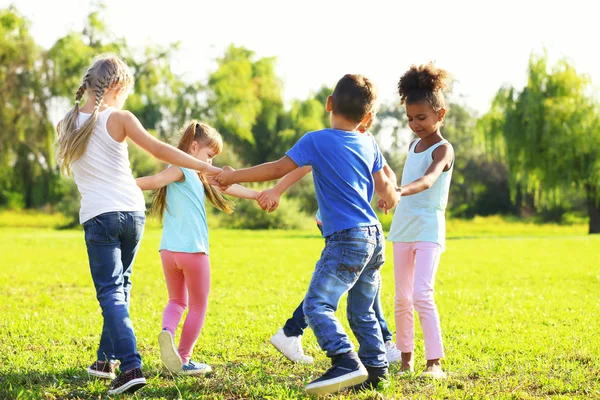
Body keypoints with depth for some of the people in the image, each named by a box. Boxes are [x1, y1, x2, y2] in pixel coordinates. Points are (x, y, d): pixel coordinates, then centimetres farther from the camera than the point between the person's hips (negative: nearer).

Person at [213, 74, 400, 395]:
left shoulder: (316, 141, -7)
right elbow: (385, 187, 20)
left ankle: (346, 363, -26)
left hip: (346, 239, -7)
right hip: (375, 237, 7)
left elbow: (278, 169, -6)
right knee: (362, 311, 18)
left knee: (317, 305, -13)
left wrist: (233, 176, 5)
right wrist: (394, 199, 44)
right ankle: (376, 366, 19)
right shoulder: (369, 143, 10)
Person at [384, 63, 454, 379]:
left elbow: (427, 180, -31)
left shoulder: (443, 149, -11)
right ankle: (405, 359, 19)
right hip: (403, 229, 7)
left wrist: (399, 191, -49)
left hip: (429, 230, -7)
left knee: (422, 295, -17)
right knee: (402, 299, 9)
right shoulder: (414, 145, 12)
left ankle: (435, 363, -16)